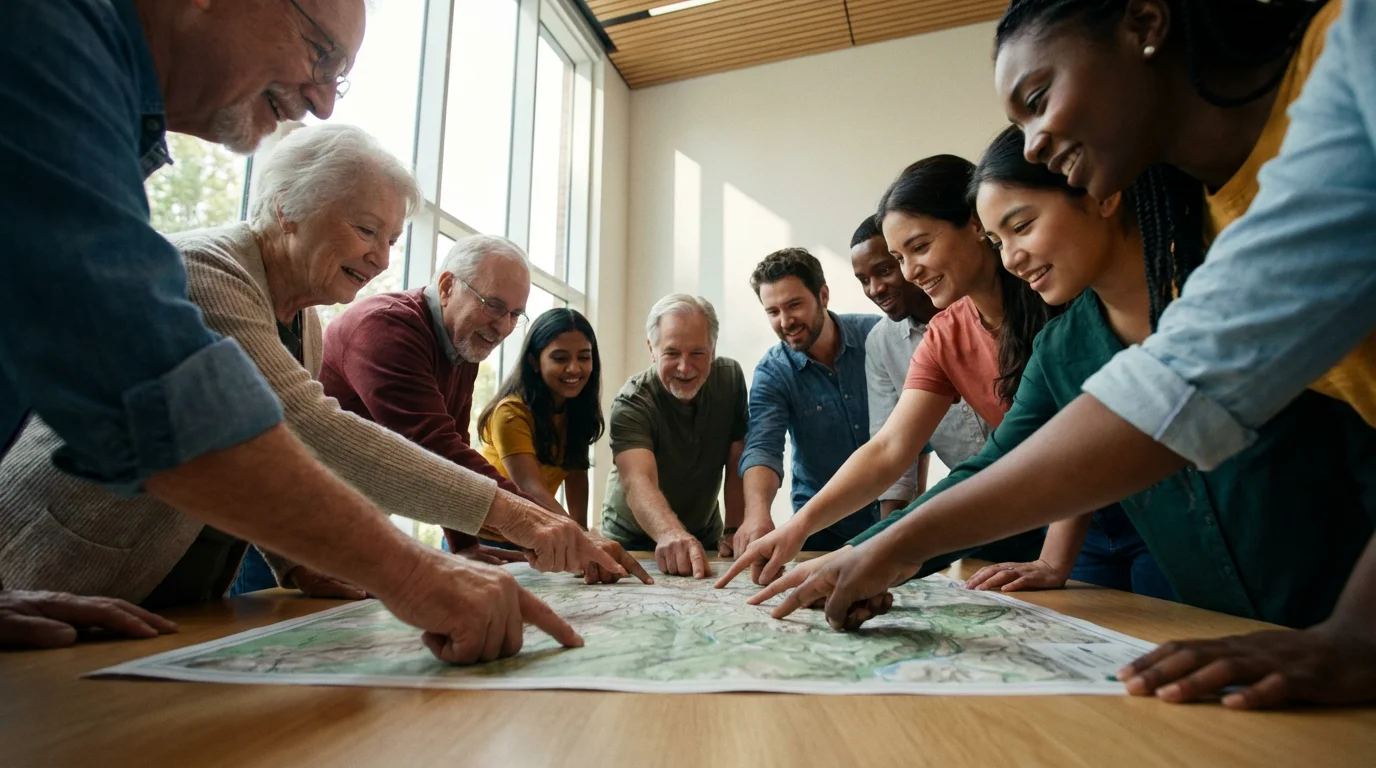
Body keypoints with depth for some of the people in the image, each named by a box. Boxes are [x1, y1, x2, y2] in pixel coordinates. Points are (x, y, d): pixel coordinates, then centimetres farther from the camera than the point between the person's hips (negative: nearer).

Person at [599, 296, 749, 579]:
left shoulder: (730, 378, -8)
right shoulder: (631, 404, -21)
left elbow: (737, 465, -5)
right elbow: (638, 481, -36)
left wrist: (733, 533, -13)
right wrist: (671, 535, -52)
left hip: (704, 539, 2)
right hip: (631, 542, -2)